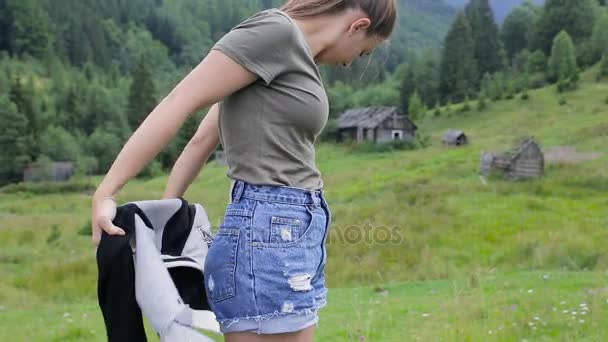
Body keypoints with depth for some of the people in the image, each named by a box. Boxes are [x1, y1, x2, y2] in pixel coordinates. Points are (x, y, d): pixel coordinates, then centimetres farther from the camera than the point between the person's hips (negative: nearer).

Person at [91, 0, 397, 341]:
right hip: (270, 237, -9)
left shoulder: (293, 47, 17)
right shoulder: (276, 30, -10)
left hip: (292, 237, 9)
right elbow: (178, 103, -15)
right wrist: (105, 194, -16)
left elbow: (202, 140, 16)